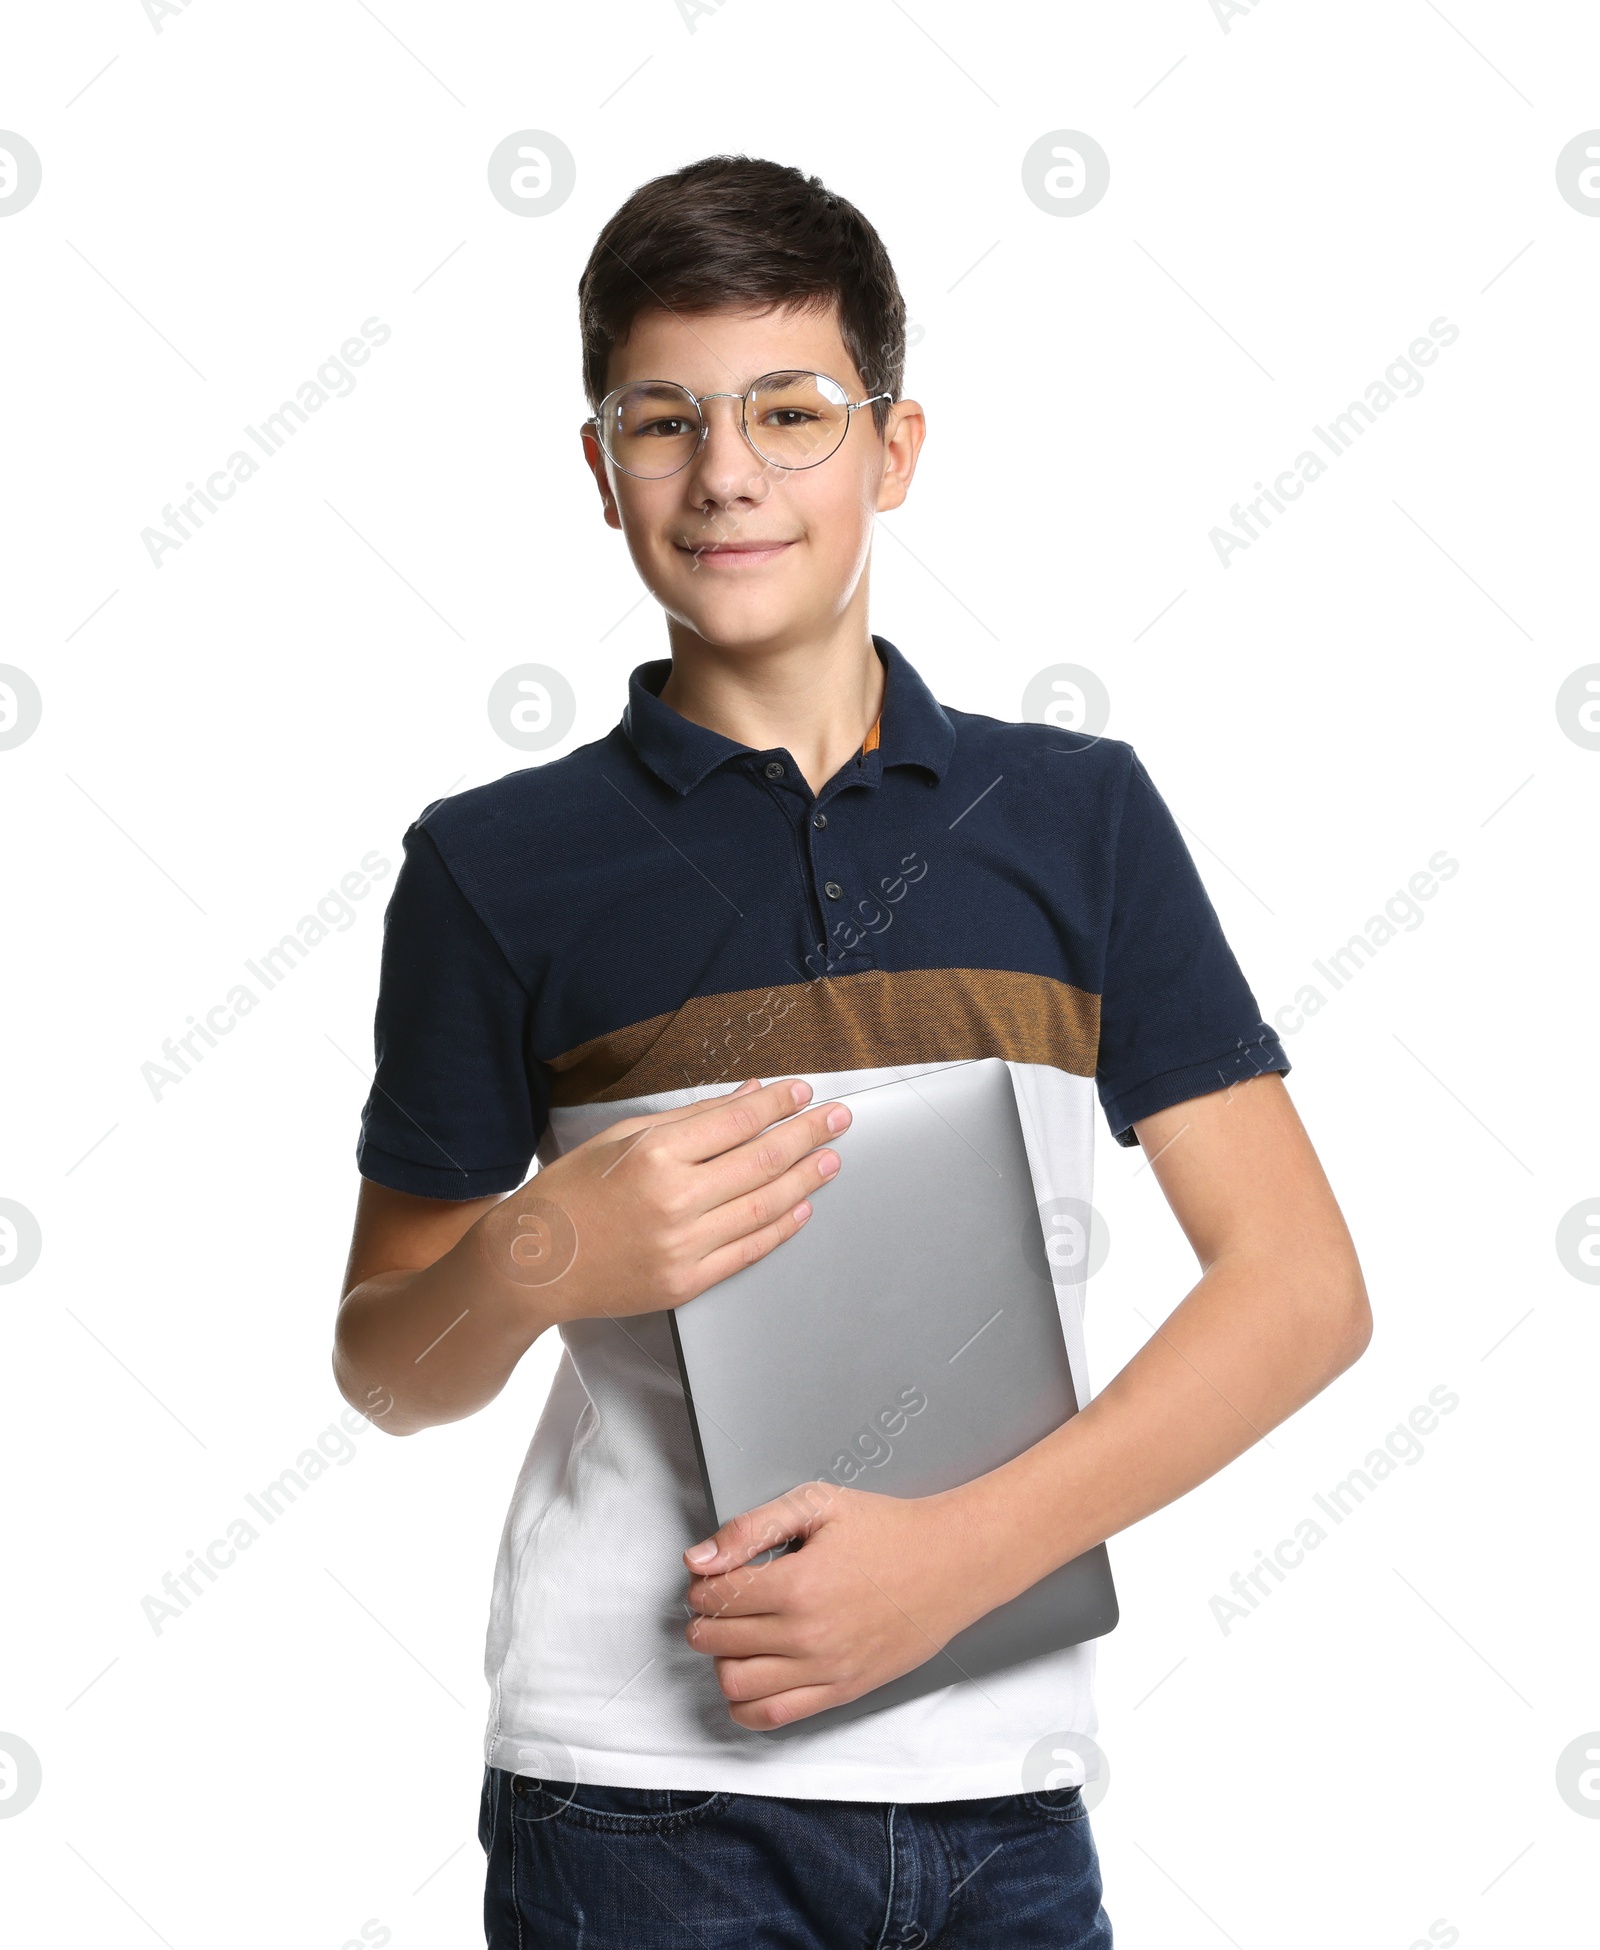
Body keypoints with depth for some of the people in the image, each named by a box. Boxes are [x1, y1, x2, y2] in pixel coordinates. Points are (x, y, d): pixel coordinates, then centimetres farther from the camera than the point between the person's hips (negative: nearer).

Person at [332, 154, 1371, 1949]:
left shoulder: (1078, 816, 4)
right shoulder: (495, 868, 1)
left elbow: (1301, 1286, 0)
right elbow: (386, 1371, 6)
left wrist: (959, 1549, -12)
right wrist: (533, 1263, -16)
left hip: (1004, 1796, 2)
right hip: (643, 1798, -1)